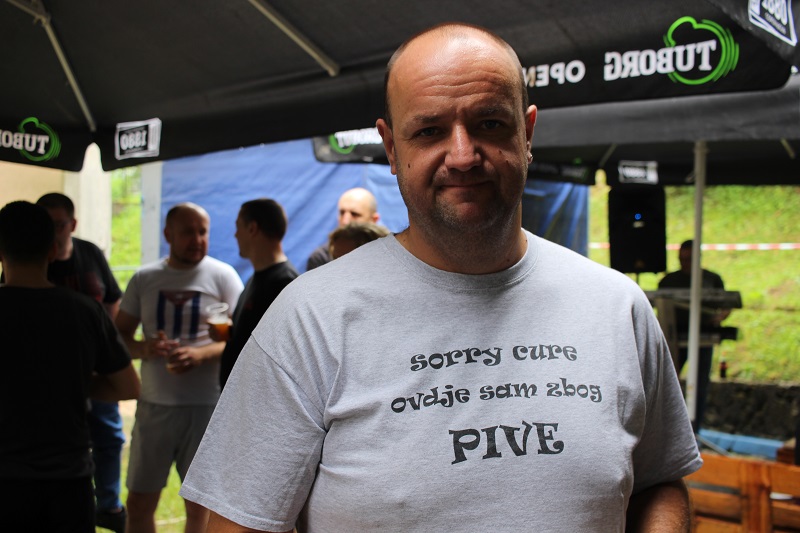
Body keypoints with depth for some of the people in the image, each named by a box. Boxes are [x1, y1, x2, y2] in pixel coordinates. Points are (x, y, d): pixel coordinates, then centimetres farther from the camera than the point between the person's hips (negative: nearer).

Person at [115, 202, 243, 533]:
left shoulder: (223, 276, -3)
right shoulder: (144, 279, 6)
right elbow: (119, 335, 8)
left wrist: (201, 354, -23)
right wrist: (144, 348, -14)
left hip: (206, 406, -3)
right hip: (153, 404, 3)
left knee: (198, 504, 9)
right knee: (138, 502, 9)